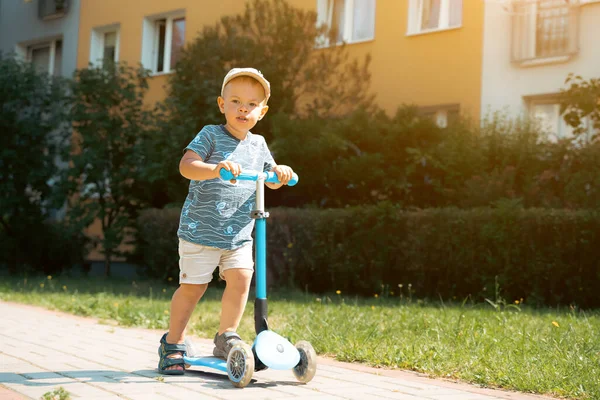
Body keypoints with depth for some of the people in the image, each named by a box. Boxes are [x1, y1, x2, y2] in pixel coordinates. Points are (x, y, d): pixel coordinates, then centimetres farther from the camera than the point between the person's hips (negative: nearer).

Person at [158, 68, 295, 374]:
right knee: (192, 286, -1)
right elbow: (186, 165, -21)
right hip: (201, 228, -4)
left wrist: (281, 173, -7)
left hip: (239, 233, 5)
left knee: (240, 279, -10)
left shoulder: (258, 144, 10)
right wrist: (216, 168, -39)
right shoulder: (211, 135, -6)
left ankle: (226, 337, 9)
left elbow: (271, 180, 17)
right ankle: (173, 344, 15)